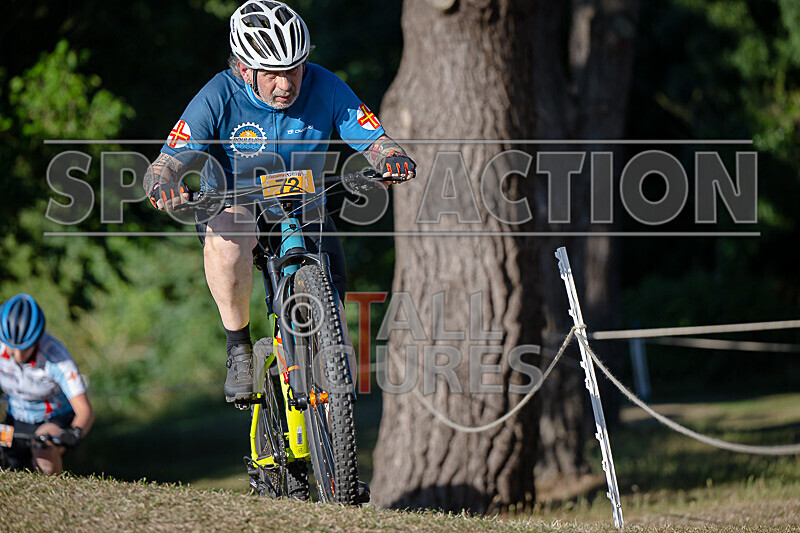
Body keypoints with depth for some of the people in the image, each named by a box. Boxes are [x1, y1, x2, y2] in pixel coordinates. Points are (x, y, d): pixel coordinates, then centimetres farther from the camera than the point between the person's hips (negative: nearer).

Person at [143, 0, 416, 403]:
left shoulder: (324, 88, -15)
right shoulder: (219, 98, -20)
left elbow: (376, 142, -16)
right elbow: (164, 166, -24)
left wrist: (393, 161, -40)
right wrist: (164, 187, -49)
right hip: (234, 206, -2)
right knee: (225, 232, -40)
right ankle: (238, 349, -23)